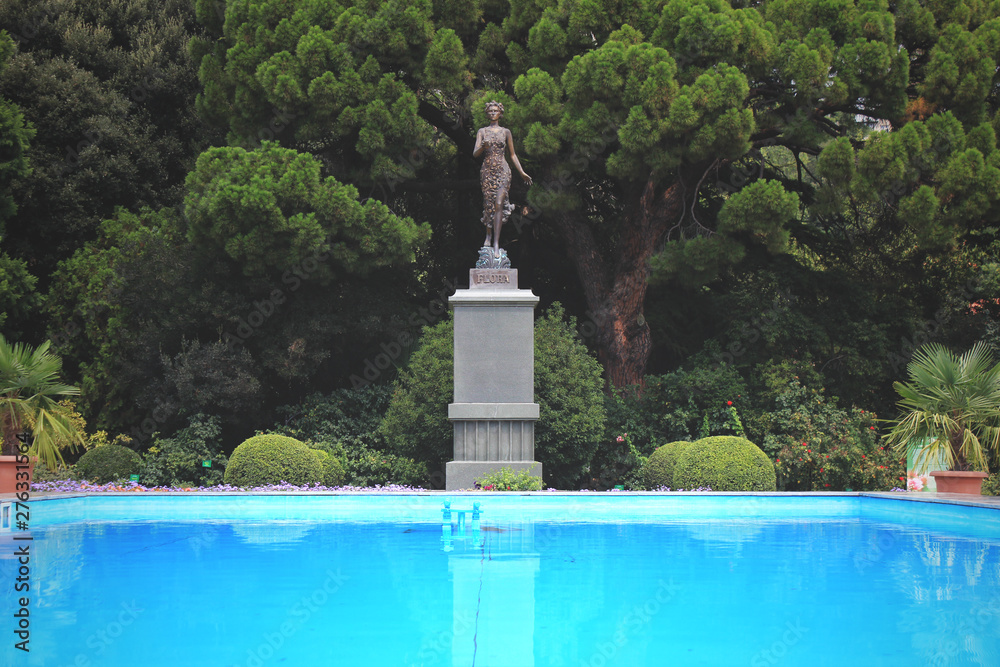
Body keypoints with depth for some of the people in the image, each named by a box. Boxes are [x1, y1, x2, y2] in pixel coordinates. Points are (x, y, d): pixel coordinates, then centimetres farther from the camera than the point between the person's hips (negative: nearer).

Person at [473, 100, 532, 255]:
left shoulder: (506, 132, 8)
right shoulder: (482, 131, 7)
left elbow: (512, 154, 14)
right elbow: (475, 153, -1)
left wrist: (522, 173, 12)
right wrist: (483, 146, -22)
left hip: (502, 171, -1)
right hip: (487, 171, 1)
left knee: (499, 204, -14)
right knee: (488, 204, 4)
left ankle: (496, 243, -18)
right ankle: (488, 235, 27)